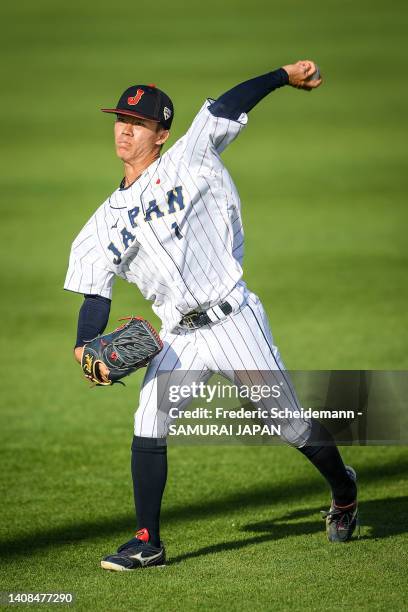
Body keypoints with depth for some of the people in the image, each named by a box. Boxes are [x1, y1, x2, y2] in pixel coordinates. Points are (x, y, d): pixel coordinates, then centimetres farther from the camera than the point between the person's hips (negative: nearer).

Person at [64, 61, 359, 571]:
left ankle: (343, 492, 28)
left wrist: (285, 75, -8)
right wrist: (85, 347, -6)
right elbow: (95, 293, 10)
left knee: (289, 424, 1)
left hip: (233, 321, -3)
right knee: (149, 427, -11)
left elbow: (228, 106, -2)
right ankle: (147, 543, -1)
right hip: (179, 338, 3)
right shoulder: (106, 222, 11)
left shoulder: (186, 163, 0)